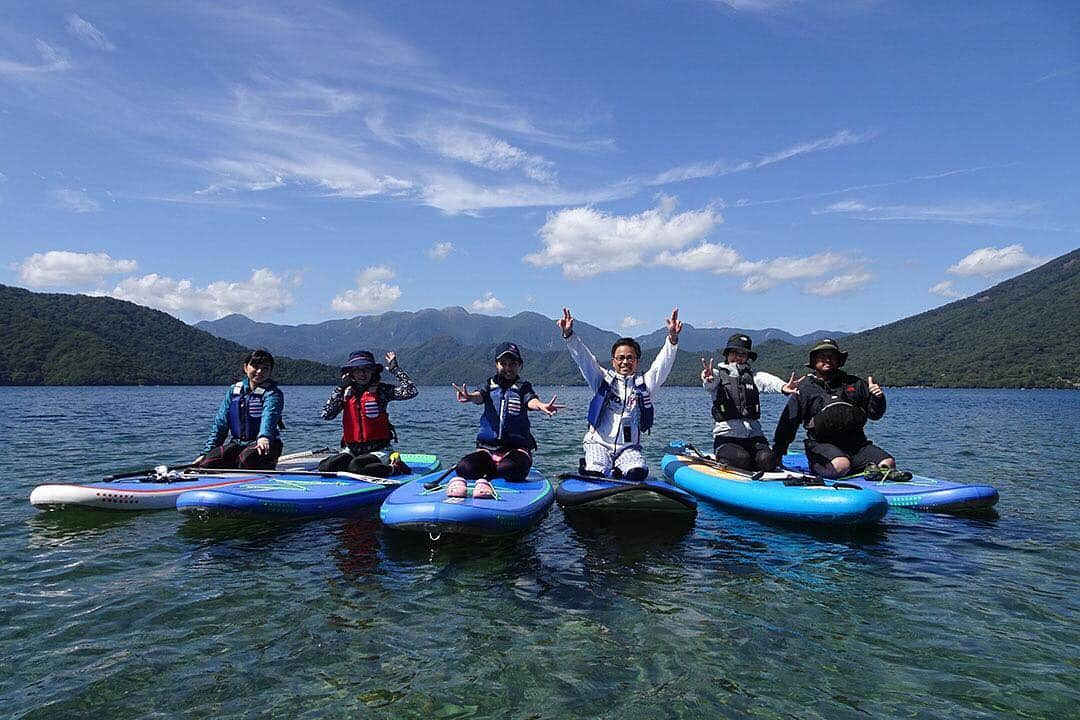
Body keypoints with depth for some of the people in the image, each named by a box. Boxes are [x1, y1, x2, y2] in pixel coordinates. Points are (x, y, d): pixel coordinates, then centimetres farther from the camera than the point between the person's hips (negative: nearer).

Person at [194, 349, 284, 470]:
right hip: (237, 443, 6)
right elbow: (220, 424, 14)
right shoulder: (233, 390, 11)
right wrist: (206, 452, 8)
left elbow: (269, 416, -29)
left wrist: (264, 437, -50)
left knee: (246, 458, -37)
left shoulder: (273, 393, -7)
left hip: (263, 445, -5)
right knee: (207, 463, -17)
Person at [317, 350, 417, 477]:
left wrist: (395, 368, -10)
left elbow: (410, 391, -17)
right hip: (352, 450, 5)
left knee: (355, 467, -31)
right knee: (326, 467, -18)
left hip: (378, 450, -5)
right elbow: (326, 415, -6)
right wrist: (340, 388, -6)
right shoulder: (346, 392, 6)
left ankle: (395, 468, -8)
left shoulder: (381, 390, -3)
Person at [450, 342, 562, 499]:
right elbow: (479, 396, -11)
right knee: (464, 467, -28)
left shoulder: (523, 386, 7)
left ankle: (484, 476, -7)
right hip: (487, 448, 1)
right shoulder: (490, 385, 11)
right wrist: (469, 397, -39)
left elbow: (531, 400, -16)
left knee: (511, 468, -35)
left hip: (516, 448, -1)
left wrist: (541, 405, -43)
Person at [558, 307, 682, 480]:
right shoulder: (603, 379, 7)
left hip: (629, 448, 1)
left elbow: (663, 363, -3)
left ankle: (618, 470, 5)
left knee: (638, 473, -26)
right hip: (598, 444, -1)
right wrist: (568, 334, -18)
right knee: (594, 475, -26)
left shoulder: (644, 383, 9)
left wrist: (672, 338, -20)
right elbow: (583, 358, -3)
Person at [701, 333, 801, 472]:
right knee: (741, 459, -28)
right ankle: (720, 460, 5)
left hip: (754, 435, 3)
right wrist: (708, 379, -44)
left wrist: (782, 386, -33)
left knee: (767, 460, -21)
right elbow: (709, 386, -17)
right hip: (726, 435, -3)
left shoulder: (753, 375, 14)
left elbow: (768, 381, -9)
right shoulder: (718, 374, 7)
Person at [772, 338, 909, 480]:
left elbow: (875, 414, 18)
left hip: (857, 444, 4)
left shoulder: (855, 384, 16)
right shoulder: (804, 388, 7)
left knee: (888, 463, -18)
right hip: (821, 444, -4)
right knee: (841, 466, -34)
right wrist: (777, 454, 3)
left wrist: (877, 398, -4)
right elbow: (788, 423, 7)